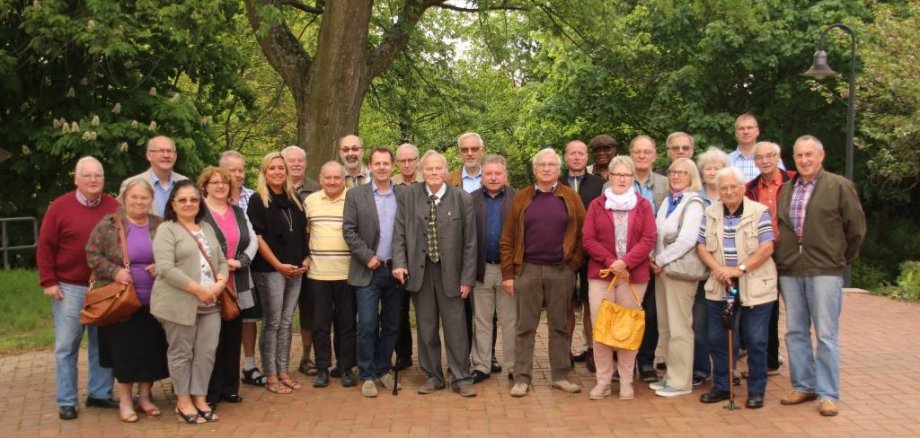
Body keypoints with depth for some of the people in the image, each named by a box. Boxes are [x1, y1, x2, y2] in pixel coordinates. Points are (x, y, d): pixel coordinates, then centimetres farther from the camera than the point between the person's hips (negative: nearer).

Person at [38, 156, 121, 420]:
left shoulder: (115, 208, 2)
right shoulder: (60, 207, -4)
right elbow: (45, 247, -3)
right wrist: (48, 281, -8)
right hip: (69, 287, -2)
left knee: (103, 344, 10)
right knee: (66, 346, 3)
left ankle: (100, 393, 22)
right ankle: (66, 401, 12)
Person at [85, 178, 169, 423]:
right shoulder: (109, 224, -3)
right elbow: (92, 254, -3)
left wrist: (161, 267, -9)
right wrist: (114, 271, -16)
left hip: (153, 301, 3)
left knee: (151, 349, 6)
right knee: (124, 350, 1)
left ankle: (144, 397, 22)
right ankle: (124, 401, 14)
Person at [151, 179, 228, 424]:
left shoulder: (207, 228, 17)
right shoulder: (167, 230, -5)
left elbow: (221, 261, 16)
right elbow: (165, 268, -16)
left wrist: (219, 284, -5)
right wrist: (197, 289, -19)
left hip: (209, 303, 6)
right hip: (179, 303, -6)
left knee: (207, 351, 5)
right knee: (181, 353, 3)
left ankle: (199, 398, 17)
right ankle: (183, 401, 15)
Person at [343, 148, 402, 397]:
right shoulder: (355, 195, 1)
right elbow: (349, 230, -2)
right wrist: (367, 257, -10)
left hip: (395, 270, 2)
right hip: (368, 271, -2)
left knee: (391, 326, 9)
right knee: (368, 326, -3)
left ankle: (383, 370, 24)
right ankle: (367, 376, 8)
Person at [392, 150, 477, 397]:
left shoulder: (462, 199, -2)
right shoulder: (407, 196, 2)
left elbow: (470, 242, -2)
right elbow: (399, 233, 2)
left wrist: (467, 277, -5)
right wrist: (399, 263, -11)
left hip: (450, 271, -1)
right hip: (419, 270, 2)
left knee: (456, 327, 1)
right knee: (426, 327, 9)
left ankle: (461, 379, 12)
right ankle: (433, 377, 22)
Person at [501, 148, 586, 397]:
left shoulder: (571, 198, 4)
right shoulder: (522, 198, 5)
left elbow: (583, 234, 5)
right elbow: (508, 238, 3)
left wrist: (575, 262, -2)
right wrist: (508, 273, -2)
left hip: (561, 271, 0)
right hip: (528, 270, 0)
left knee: (559, 326, 9)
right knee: (525, 327, 4)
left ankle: (561, 376, 18)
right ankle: (522, 378, 10)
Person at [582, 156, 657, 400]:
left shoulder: (643, 206, 7)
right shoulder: (596, 205, 7)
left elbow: (648, 240, -2)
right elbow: (588, 240, 0)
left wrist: (625, 263, -15)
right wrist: (610, 262, -12)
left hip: (634, 275, 0)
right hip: (601, 274, 0)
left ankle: (626, 381, 14)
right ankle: (603, 380, 9)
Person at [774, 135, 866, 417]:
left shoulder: (840, 187, -2)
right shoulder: (786, 189, 12)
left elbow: (856, 228, 2)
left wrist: (842, 259, 8)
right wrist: (781, 260, 12)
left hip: (825, 271, -5)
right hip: (789, 271, 5)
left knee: (826, 335, -1)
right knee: (795, 332, 10)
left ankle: (828, 394, 7)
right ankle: (803, 386, 21)